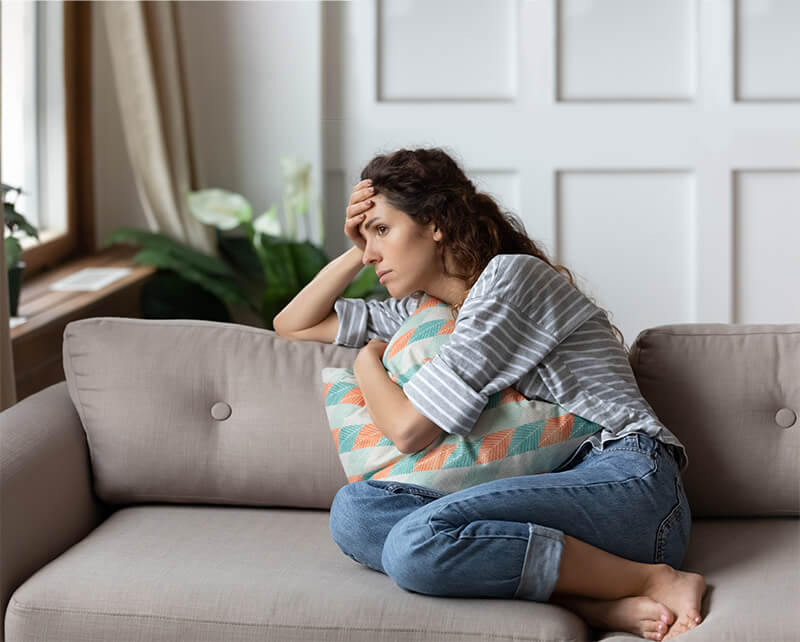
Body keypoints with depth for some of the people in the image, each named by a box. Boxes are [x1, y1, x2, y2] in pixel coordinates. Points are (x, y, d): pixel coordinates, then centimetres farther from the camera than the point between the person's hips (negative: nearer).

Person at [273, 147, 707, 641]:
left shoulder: (510, 275, -5)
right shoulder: (431, 307, 23)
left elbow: (409, 429, -10)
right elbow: (293, 326, 33)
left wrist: (368, 362, 11)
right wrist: (355, 253, 18)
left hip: (630, 486, -8)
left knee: (418, 542, -31)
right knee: (354, 509, -14)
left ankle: (653, 581, -20)